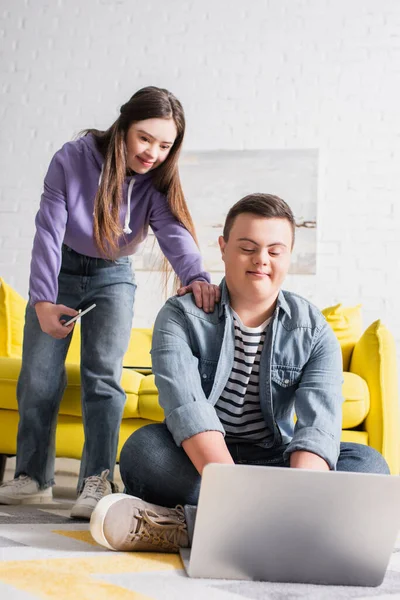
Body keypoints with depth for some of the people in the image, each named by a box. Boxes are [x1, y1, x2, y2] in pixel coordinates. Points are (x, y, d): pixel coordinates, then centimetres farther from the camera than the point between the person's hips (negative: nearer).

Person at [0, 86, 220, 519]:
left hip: (113, 277, 1)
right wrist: (42, 300, -33)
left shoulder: (157, 181, -13)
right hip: (60, 271, 0)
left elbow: (174, 230, -29)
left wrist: (195, 276, -51)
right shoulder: (73, 159, -19)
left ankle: (96, 481, -9)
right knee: (38, 377, -1)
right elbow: (48, 231, -22)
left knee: (103, 373, -12)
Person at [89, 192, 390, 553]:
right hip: (195, 464, -2)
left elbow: (319, 421, -17)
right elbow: (187, 405, -23)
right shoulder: (181, 317, -6)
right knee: (144, 448, -30)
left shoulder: (313, 331, -1)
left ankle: (188, 523, -33)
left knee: (369, 464, -24)